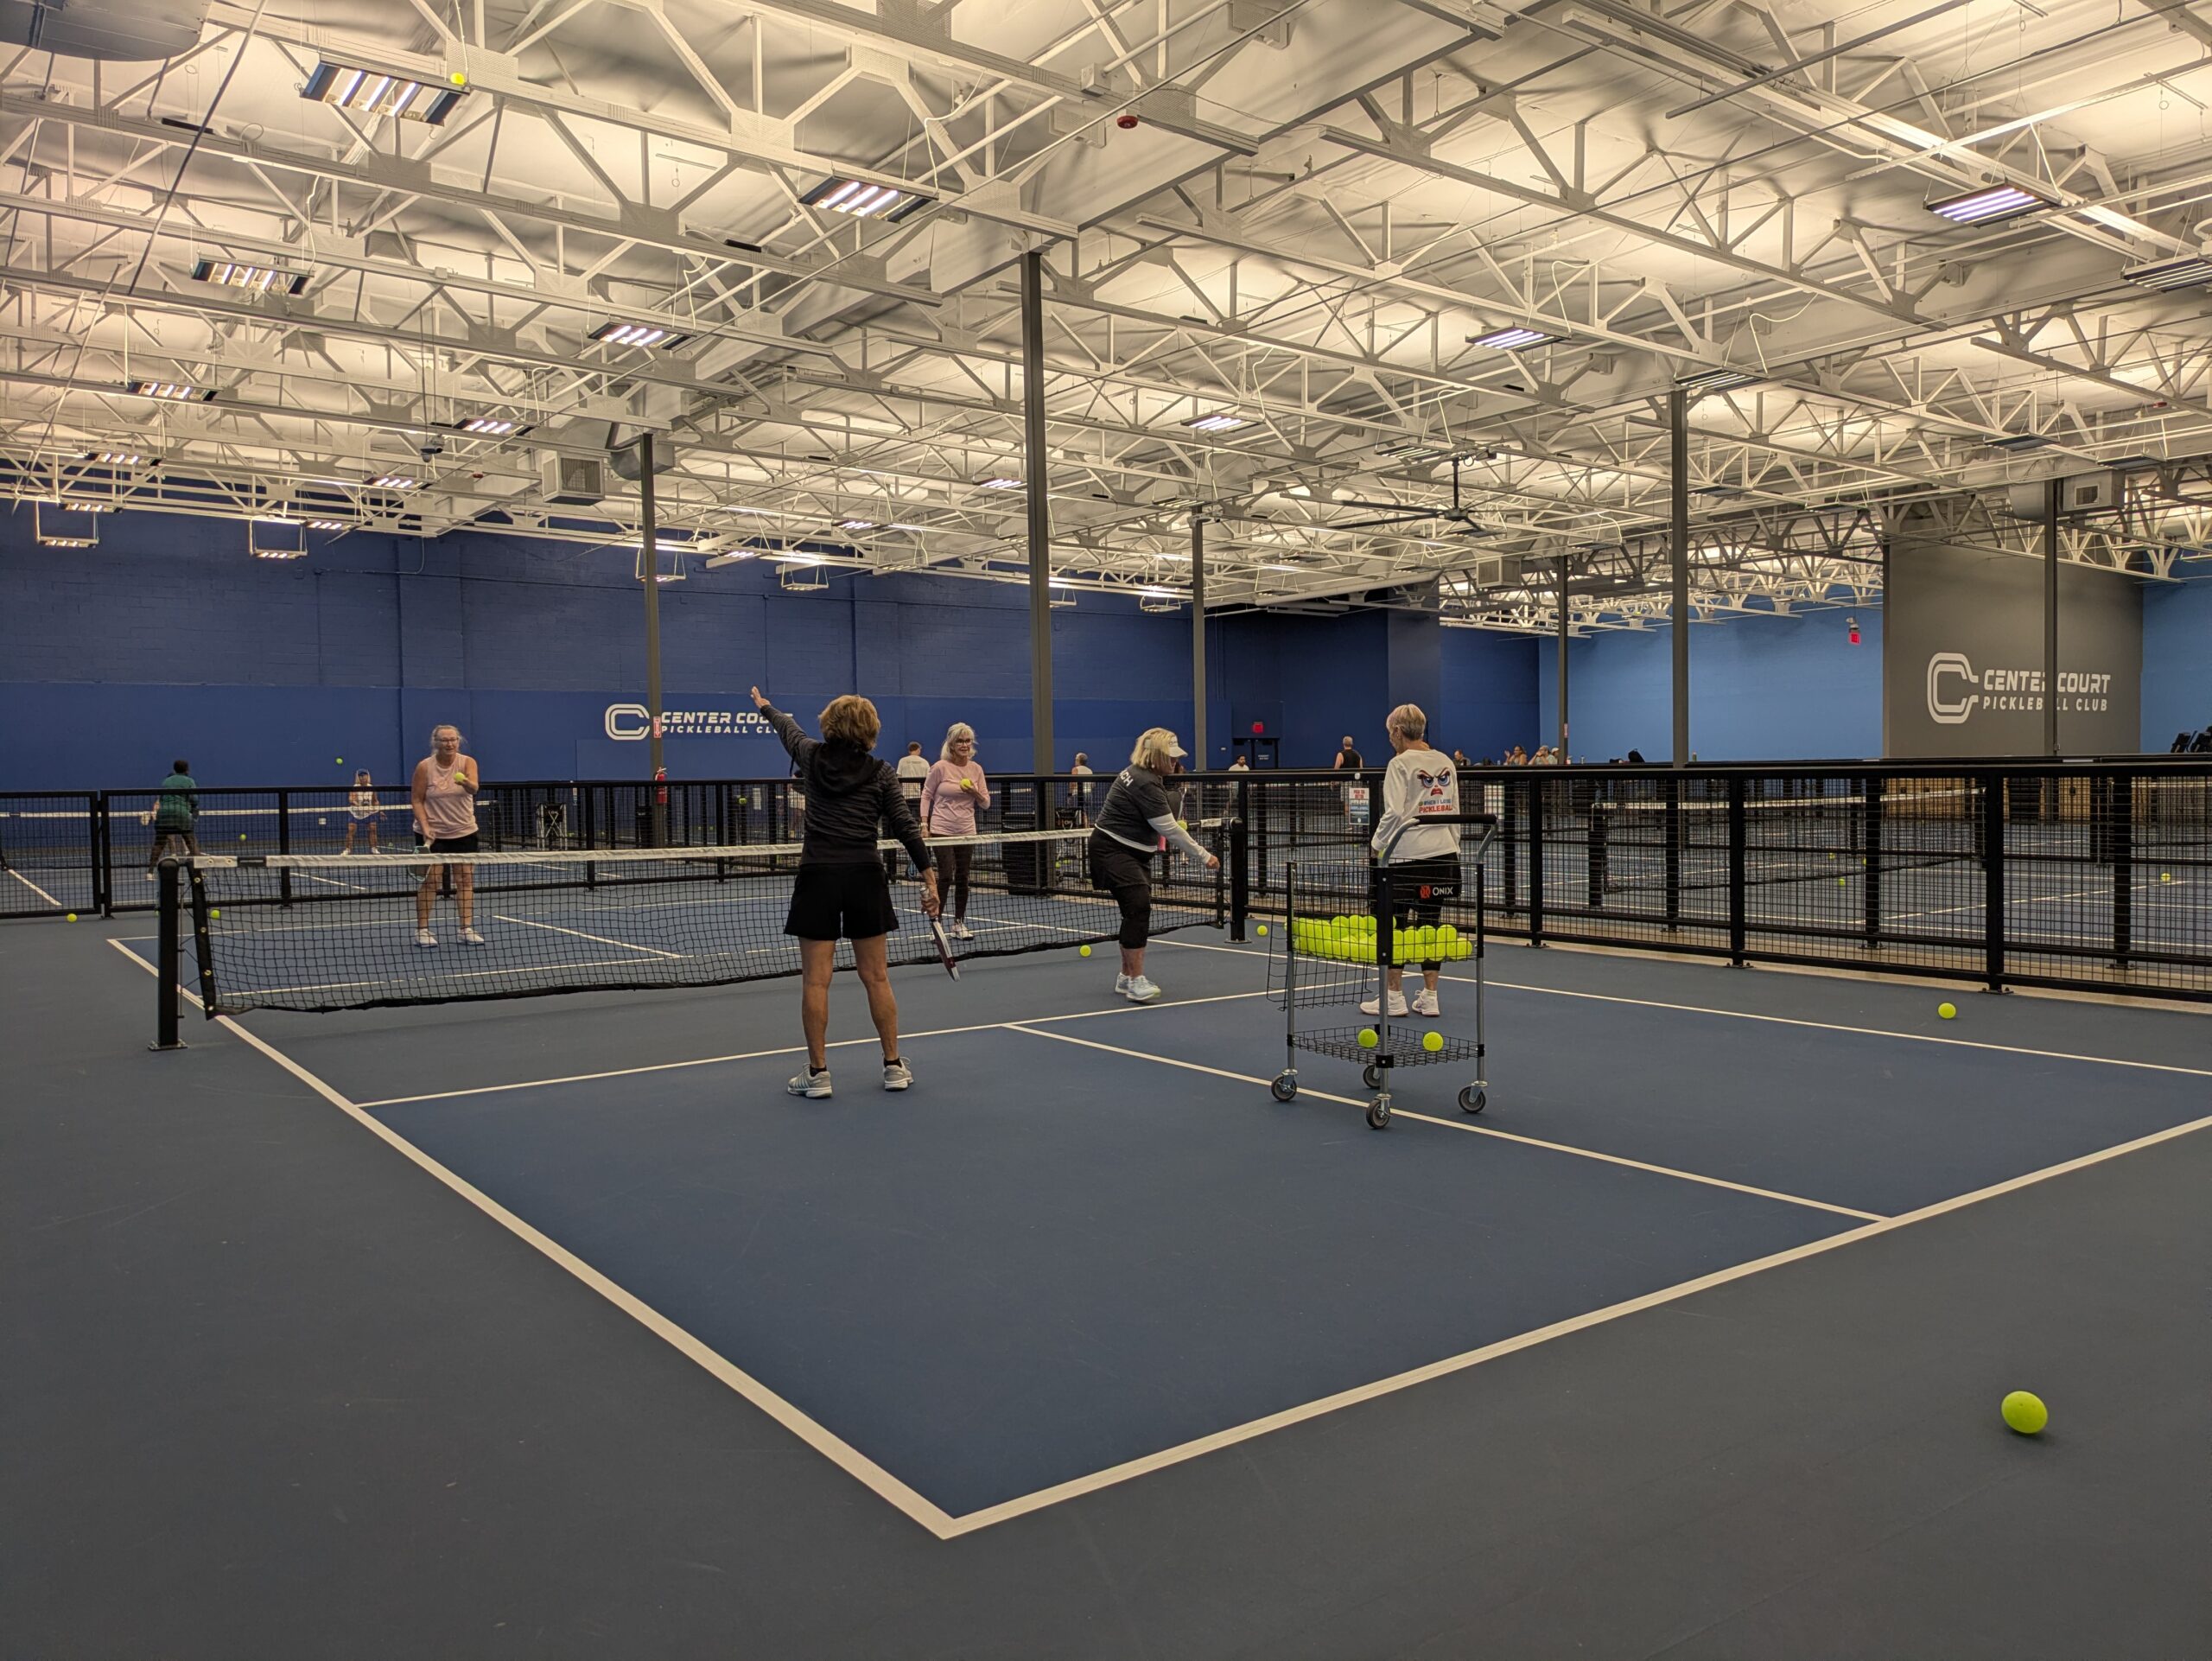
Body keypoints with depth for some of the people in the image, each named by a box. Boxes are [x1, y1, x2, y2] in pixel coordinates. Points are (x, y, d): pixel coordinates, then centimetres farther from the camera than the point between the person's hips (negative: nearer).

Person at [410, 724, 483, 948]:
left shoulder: (467, 762, -6)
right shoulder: (424, 767, -8)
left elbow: (474, 788, -25)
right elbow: (417, 799, -4)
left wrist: (467, 783, -48)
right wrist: (425, 826, -15)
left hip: (464, 832, 2)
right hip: (432, 833, -2)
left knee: (466, 880, 2)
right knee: (430, 881, -3)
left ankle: (467, 929, 7)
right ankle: (422, 930, 5)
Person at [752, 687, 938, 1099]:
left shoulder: (813, 757, 7)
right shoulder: (881, 773, 3)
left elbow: (789, 729, 29)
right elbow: (906, 826, -3)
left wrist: (766, 708, 50)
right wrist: (929, 879, -1)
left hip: (817, 876, 0)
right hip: (865, 878, 0)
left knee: (815, 980, 3)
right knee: (877, 977, 8)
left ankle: (817, 1072, 6)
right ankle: (894, 1066, 14)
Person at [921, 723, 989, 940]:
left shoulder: (976, 769, 4)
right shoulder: (940, 768, -7)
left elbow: (986, 803, 8)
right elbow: (926, 795, 2)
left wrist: (975, 793, -13)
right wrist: (924, 825, -4)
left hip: (966, 832, 4)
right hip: (942, 830, -4)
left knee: (962, 878, 6)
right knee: (946, 876, -11)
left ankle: (959, 923, 16)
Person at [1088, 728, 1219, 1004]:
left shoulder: (1143, 775, 8)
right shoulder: (1145, 784, -23)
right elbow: (1170, 830, -23)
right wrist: (1204, 856, -19)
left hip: (1134, 852, 11)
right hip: (1112, 850, -11)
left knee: (1138, 911, 9)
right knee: (1138, 906, -20)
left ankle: (1126, 976, 19)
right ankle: (1136, 980, -21)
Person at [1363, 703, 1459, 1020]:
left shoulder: (1401, 763, -8)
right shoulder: (1445, 762, 10)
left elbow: (1394, 813, -13)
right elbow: (1454, 811, 14)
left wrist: (1377, 845, -1)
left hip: (1407, 854, -6)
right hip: (1443, 852, 6)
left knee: (1394, 923, 3)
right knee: (1431, 923, 9)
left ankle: (1393, 996, 7)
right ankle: (1429, 997, 11)